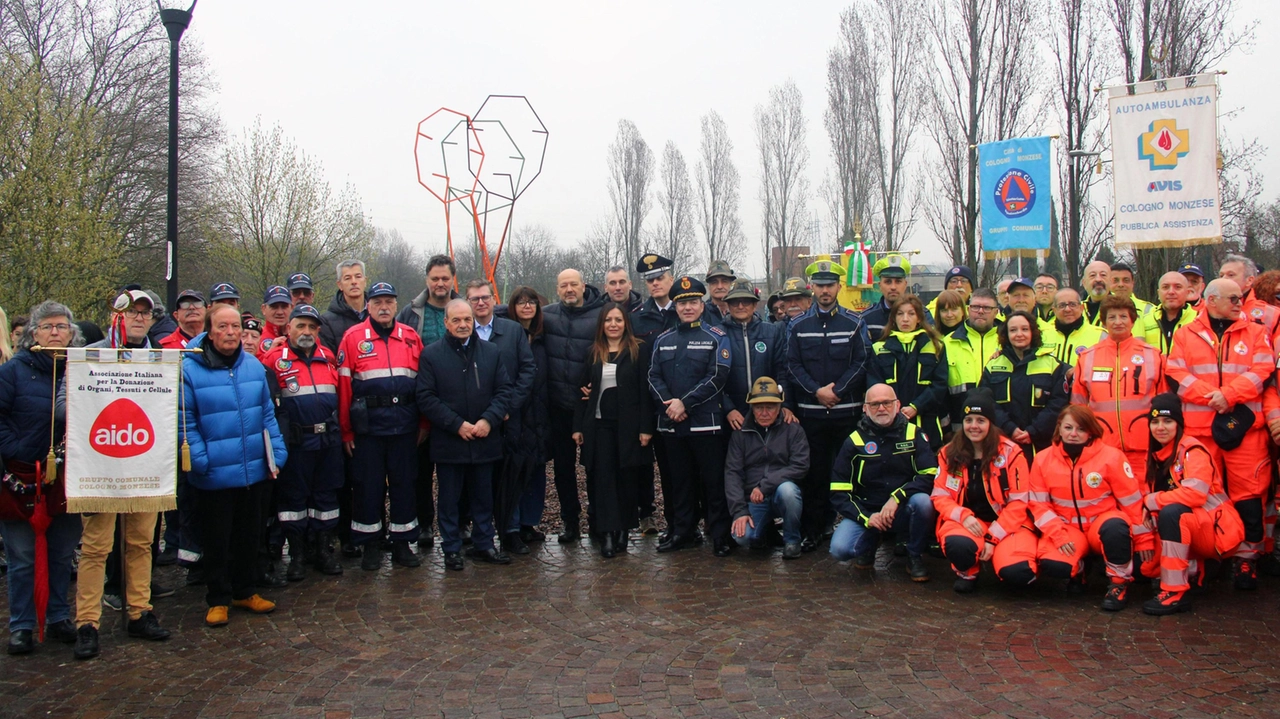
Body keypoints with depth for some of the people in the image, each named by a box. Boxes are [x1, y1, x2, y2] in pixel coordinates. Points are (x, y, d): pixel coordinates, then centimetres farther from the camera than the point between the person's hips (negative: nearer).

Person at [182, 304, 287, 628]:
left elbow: (268, 414, 10)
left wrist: (277, 454, 4)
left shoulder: (254, 366, 5)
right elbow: (185, 422, -11)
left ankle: (245, 591, 32)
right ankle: (218, 600, 22)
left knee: (249, 536, 17)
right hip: (214, 476, -5)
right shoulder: (189, 369, -10)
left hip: (254, 471, 5)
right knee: (217, 540, 8)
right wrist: (200, 461, -17)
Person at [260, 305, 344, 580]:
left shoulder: (328, 357, 10)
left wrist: (341, 430, 13)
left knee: (326, 495, 10)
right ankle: (297, 555, 16)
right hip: (294, 442, -4)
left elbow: (341, 394, 18)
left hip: (329, 440, 4)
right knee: (293, 496, 5)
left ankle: (324, 551, 22)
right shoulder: (274, 359, -4)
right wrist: (277, 438, -14)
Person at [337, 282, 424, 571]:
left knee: (404, 484, 8)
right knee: (368, 486, 5)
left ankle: (402, 543, 20)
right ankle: (370, 545, 18)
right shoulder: (353, 337, -1)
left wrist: (423, 423, 5)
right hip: (368, 425, -2)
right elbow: (344, 386, -3)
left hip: (405, 426, 2)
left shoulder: (411, 337, 7)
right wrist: (346, 430, -5)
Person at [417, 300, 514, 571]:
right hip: (448, 441, -2)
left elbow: (505, 390, 3)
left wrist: (489, 420, -12)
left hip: (485, 439, 3)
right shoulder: (431, 354, -2)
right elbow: (426, 397, -7)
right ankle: (451, 549, 19)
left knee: (483, 496, 13)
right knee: (449, 498, 7)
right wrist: (457, 424, -15)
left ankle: (484, 544, 25)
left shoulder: (492, 352, 7)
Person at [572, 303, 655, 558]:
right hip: (599, 424, 3)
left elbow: (645, 390, -5)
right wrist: (578, 426, 5)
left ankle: (623, 530, 16)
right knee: (603, 478, -2)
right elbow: (584, 389, 10)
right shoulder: (593, 353, 8)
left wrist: (646, 427, -10)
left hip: (628, 425, -2)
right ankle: (607, 533, -2)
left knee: (627, 478, 5)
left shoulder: (638, 350, -2)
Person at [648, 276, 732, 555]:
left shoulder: (716, 337, 0)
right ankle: (682, 531, 22)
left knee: (713, 479, 0)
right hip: (671, 423, 4)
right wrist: (668, 404, -10)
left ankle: (720, 535, 9)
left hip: (706, 422, -4)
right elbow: (654, 377, 8)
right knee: (680, 480, 12)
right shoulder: (663, 340, 14)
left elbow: (717, 377, -9)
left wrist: (685, 403, -15)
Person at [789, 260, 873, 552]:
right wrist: (816, 391, -10)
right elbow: (792, 365, 3)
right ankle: (813, 530, 11)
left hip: (847, 410, -1)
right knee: (814, 471, 3)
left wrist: (836, 390, -12)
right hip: (810, 411, 1)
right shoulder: (798, 326, 8)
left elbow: (862, 362, -2)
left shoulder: (854, 323, 5)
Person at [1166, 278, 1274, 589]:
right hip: (1199, 427, 0)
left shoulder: (1255, 333, 11)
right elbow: (1175, 374, -1)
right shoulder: (1186, 335, 10)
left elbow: (1263, 371, -1)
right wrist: (1209, 395, -14)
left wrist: (1227, 394, -14)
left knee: (1248, 493, -1)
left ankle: (1247, 557, 10)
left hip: (1245, 426, 0)